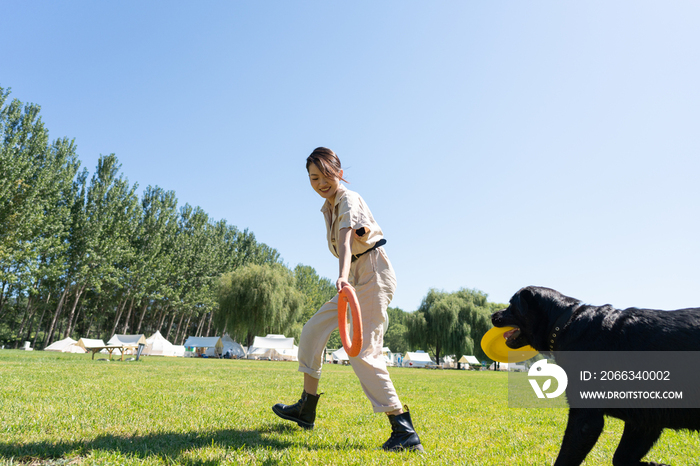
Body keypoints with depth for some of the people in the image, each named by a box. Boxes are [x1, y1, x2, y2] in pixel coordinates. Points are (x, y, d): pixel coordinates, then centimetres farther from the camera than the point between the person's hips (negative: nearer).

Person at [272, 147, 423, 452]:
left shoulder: (349, 200, -14)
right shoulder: (328, 207, 14)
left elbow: (345, 240, -32)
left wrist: (341, 276, -50)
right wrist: (360, 230, -12)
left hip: (373, 273, -9)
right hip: (356, 279, 9)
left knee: (363, 351, -18)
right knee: (313, 330, 9)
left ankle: (405, 432, -15)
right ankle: (306, 410, 21)